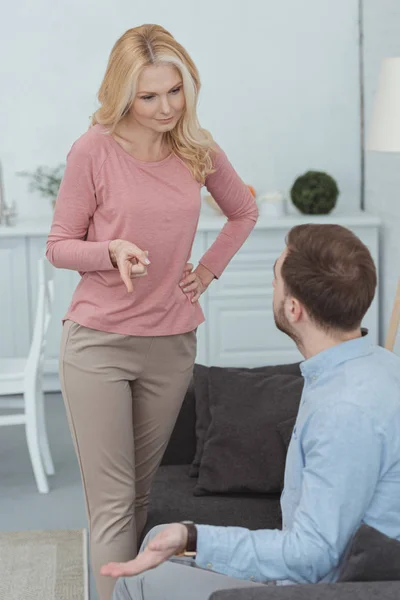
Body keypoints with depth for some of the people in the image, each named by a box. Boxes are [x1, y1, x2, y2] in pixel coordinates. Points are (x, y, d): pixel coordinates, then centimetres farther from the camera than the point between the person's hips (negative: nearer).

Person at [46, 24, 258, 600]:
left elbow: (244, 212, 20)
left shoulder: (198, 151, 1)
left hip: (172, 343, 4)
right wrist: (112, 252, -22)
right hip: (98, 342, -4)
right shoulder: (94, 150, -10)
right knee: (113, 504, -5)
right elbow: (59, 245, -4)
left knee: (142, 494, 14)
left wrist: (209, 269, 7)